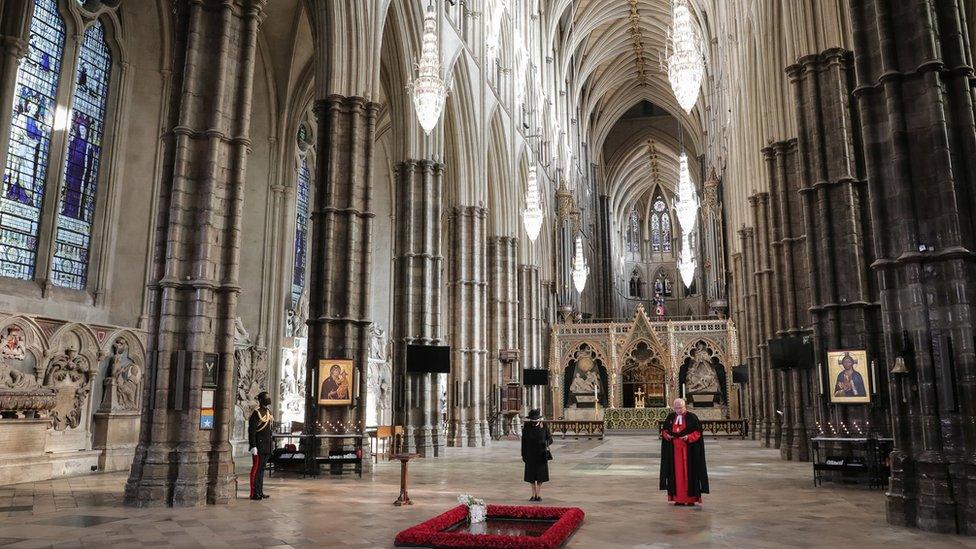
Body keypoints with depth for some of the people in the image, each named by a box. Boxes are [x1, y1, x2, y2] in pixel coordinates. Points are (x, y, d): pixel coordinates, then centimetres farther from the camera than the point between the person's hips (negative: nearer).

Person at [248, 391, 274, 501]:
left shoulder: (268, 412, 15)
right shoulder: (256, 413, -12)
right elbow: (251, 430, -16)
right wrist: (253, 446, -21)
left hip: (266, 446, 9)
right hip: (259, 446, -9)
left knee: (262, 468, 13)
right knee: (256, 468, -4)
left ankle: (260, 492, 19)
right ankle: (254, 493, 0)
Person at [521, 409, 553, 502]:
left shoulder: (544, 426, -6)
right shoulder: (526, 427, -4)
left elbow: (550, 439, -1)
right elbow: (524, 442, 1)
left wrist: (546, 443, -23)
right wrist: (523, 454, 1)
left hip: (541, 454, -1)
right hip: (530, 454, 1)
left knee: (540, 474, 1)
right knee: (531, 475, 6)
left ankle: (539, 494, 12)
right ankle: (534, 494, 17)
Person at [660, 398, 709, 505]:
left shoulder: (692, 417, -5)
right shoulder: (670, 417, 8)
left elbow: (698, 432, -6)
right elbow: (664, 430, 15)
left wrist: (688, 437, -21)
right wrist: (667, 435, -6)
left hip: (688, 450, -4)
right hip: (674, 450, 4)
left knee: (688, 472, -2)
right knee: (676, 472, 4)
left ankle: (691, 498, 4)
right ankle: (678, 498, 9)